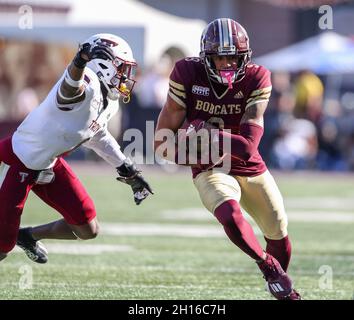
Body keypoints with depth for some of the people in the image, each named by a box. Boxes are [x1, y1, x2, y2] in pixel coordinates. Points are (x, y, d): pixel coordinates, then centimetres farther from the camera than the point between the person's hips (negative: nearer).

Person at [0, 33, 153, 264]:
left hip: (49, 165, 9)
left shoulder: (109, 104, 4)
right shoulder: (87, 87, -25)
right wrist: (80, 63, -74)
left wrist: (128, 170, 27)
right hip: (19, 164, -9)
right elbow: (71, 85, -52)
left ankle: (29, 237, 31)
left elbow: (98, 136, 25)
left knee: (88, 230, 9)